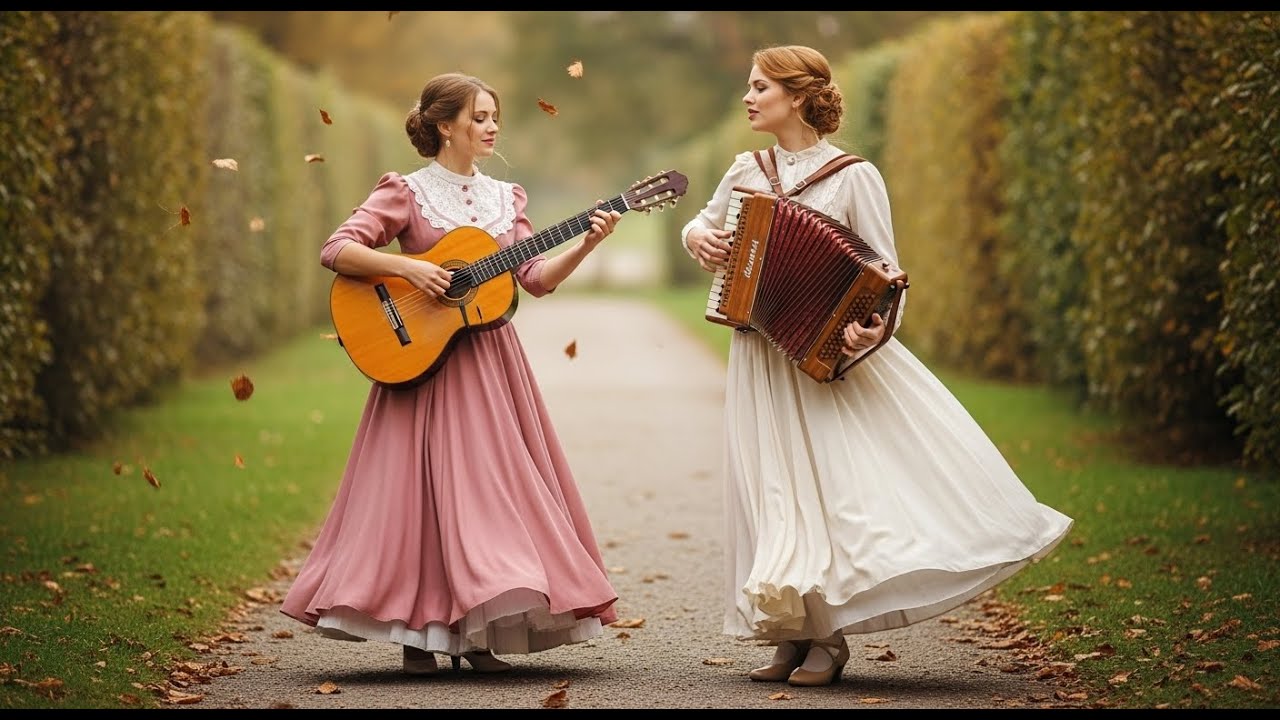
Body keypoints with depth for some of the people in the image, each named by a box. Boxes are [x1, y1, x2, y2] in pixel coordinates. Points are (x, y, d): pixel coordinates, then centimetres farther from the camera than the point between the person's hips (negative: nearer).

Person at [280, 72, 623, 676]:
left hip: (491, 363, 5)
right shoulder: (407, 192, -3)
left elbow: (536, 278, 5)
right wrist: (407, 267, -21)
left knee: (490, 486, 2)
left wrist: (586, 245, -9)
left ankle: (475, 634, 9)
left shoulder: (504, 197, 13)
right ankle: (419, 633, 2)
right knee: (426, 486, -5)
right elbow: (336, 250, -11)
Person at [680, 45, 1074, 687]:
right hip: (762, 363, 5)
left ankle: (826, 641, 2)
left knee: (834, 483, -10)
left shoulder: (852, 177, -7)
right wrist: (696, 237, 1)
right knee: (774, 491, 4)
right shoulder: (746, 172, 7)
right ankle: (794, 639, 12)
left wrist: (876, 326, -27)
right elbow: (702, 227, 24)